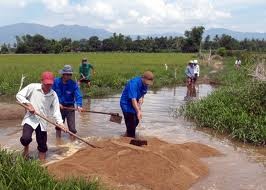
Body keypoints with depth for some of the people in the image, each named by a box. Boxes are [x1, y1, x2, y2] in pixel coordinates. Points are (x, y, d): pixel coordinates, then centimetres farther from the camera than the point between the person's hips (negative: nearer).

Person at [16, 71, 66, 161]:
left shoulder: (53, 95, -1)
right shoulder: (32, 87, -8)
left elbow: (56, 110, -3)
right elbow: (19, 95, -4)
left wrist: (60, 123, -15)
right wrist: (28, 104, -17)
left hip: (43, 122, 3)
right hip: (30, 119, -3)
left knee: (42, 145, 7)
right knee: (25, 138, -24)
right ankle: (26, 146, 12)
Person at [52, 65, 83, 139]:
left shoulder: (73, 84, -16)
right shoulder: (56, 82, -13)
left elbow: (78, 95, -23)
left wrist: (79, 105, -39)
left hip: (70, 107, -2)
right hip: (59, 106, 2)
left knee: (72, 127, -3)